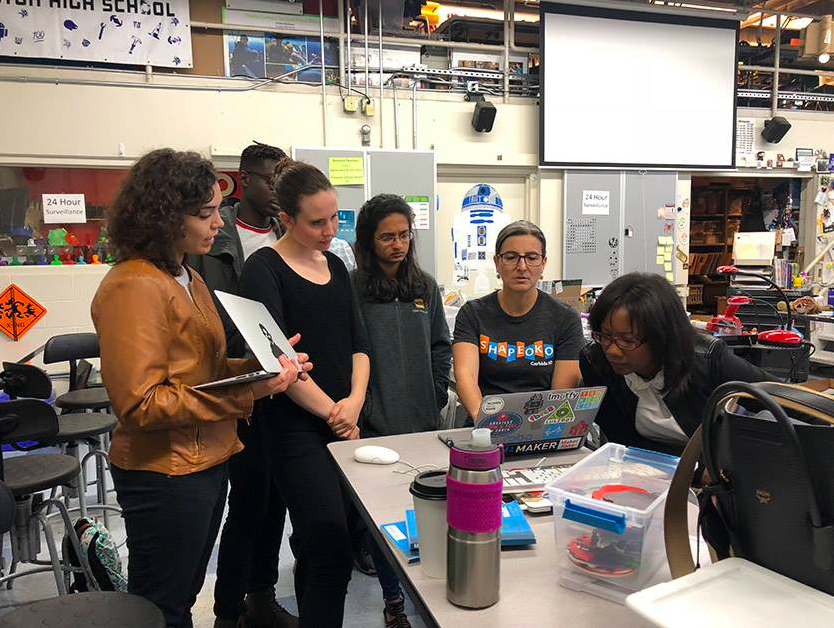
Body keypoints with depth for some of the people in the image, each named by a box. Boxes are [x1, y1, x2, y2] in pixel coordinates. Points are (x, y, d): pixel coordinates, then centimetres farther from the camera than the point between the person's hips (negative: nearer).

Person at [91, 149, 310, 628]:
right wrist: (248, 393, -27)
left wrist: (262, 367, -4)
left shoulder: (187, 278, 10)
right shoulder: (134, 287, -19)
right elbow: (140, 403, -24)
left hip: (207, 464, 9)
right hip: (165, 475, -8)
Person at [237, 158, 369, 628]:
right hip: (295, 427, -6)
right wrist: (333, 411, -10)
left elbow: (358, 343, 11)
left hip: (342, 422, 6)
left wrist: (355, 402, -6)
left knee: (315, 546, 14)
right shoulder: (265, 269, -7)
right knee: (332, 553, -10)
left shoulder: (335, 266, 13)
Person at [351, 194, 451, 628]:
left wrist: (437, 396, 5)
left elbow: (440, 347, 14)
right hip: (375, 424, -4)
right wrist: (358, 412, -12)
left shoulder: (425, 287, 9)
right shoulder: (352, 288, -6)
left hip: (423, 421, 4)